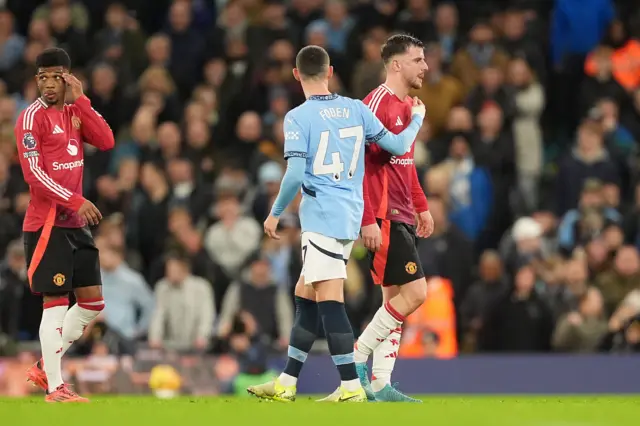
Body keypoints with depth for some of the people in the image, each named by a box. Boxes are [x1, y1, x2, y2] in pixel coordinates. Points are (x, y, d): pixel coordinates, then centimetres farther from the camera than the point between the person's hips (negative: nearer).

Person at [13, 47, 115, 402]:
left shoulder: (74, 112, 12)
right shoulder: (32, 117, -9)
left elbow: (106, 142, -2)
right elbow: (34, 174, -16)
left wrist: (80, 100, -7)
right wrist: (76, 201, -22)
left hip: (75, 224, 8)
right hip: (46, 223, -8)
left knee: (92, 302, 9)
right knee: (56, 302, -9)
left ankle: (45, 368, 19)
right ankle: (54, 387, -4)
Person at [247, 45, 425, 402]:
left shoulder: (298, 118, -9)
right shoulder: (357, 110, 6)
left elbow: (295, 175, -15)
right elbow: (398, 146, 9)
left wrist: (275, 213, -1)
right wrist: (417, 118, 28)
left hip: (322, 217, -7)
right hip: (351, 217, 7)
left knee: (329, 301, -8)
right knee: (305, 297, 14)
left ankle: (351, 386, -13)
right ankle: (287, 384, 19)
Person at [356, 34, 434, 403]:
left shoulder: (407, 106, 15)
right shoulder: (378, 103, -14)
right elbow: (359, 164, -18)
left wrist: (422, 206, 21)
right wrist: (369, 219, -22)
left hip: (404, 218, 10)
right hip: (385, 218, -10)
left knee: (395, 299, 8)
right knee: (414, 292, -13)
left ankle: (380, 385, 9)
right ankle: (356, 359, -3)